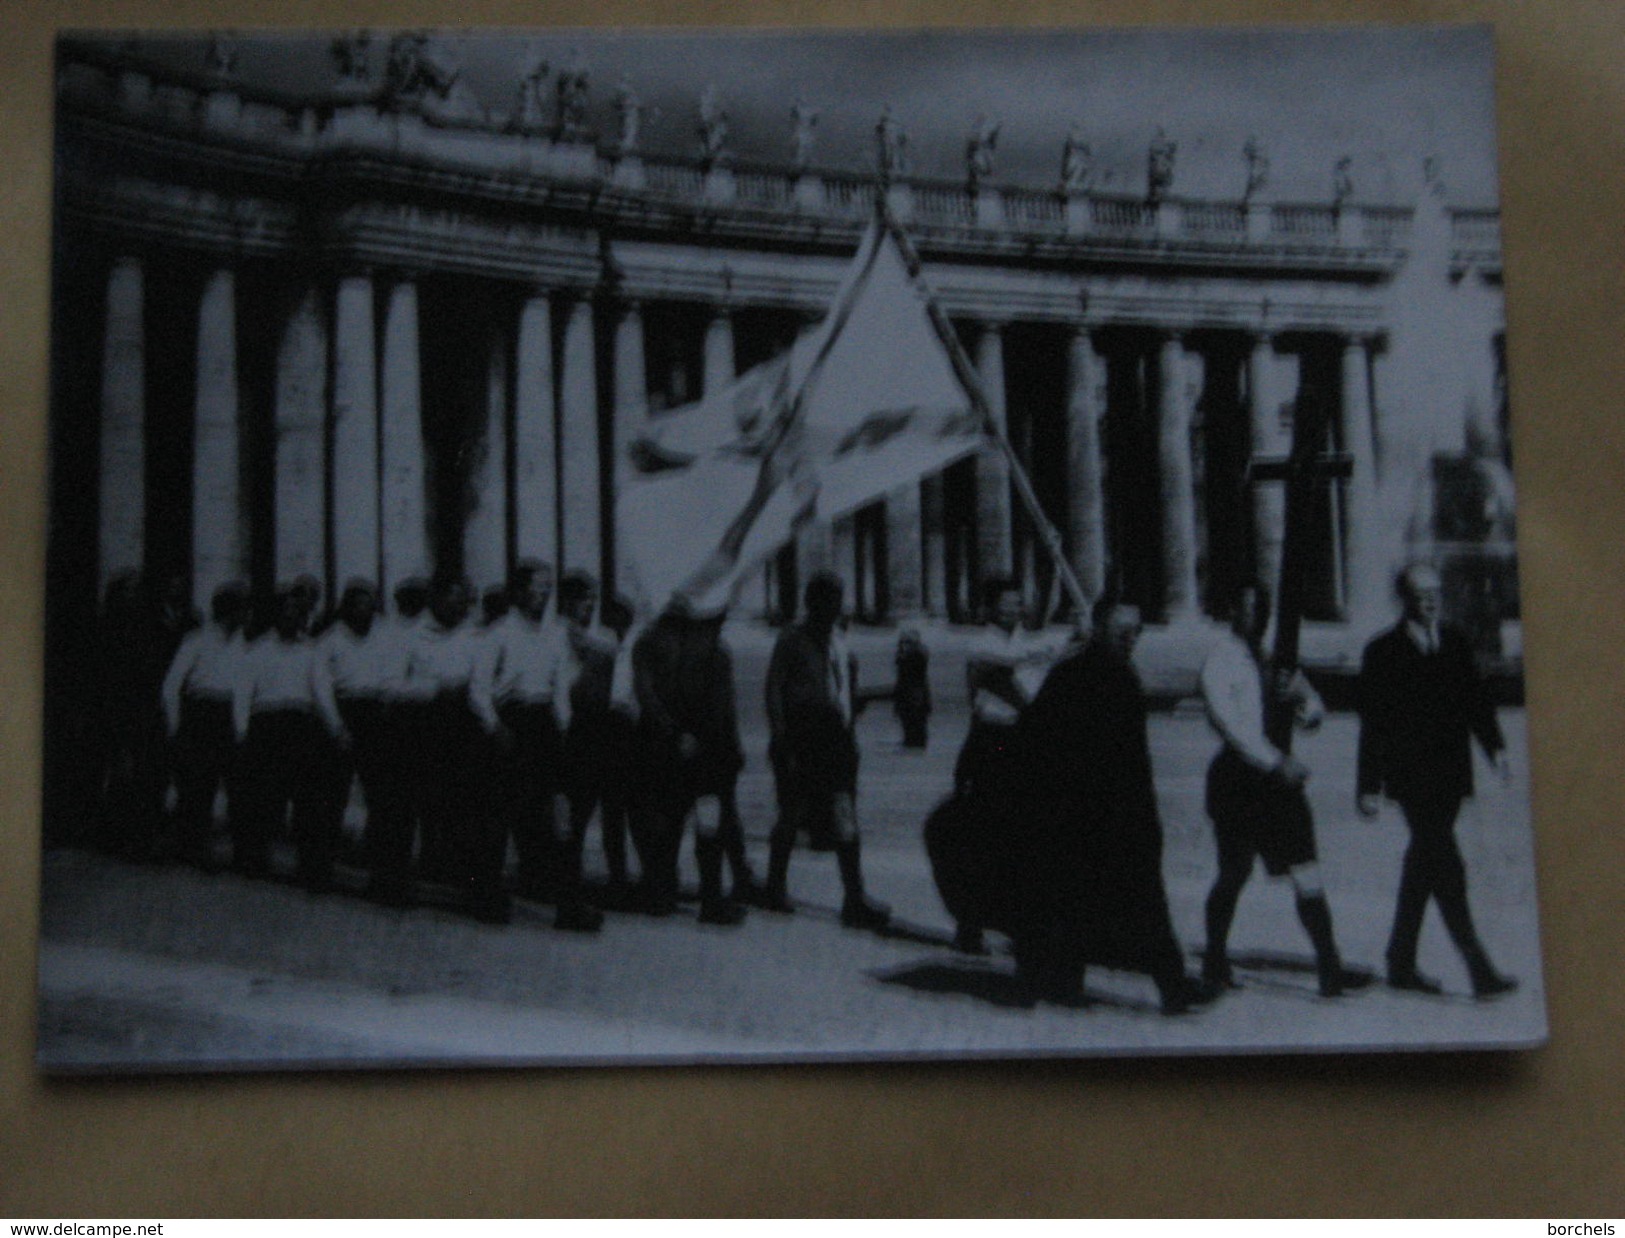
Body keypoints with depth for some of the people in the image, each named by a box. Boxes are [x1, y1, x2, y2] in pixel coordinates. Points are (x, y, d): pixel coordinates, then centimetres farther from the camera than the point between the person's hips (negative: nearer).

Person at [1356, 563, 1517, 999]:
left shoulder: (1455, 642, 12)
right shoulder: (1384, 652, -4)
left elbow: (1475, 698, 13)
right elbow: (1373, 724, -4)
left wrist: (1495, 747, -2)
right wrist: (1369, 787, -7)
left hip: (1450, 774, 6)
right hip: (1411, 778, -6)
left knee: (1424, 864, 11)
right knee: (1445, 866, -11)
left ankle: (1401, 965, 20)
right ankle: (1478, 969, -13)